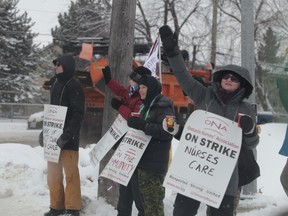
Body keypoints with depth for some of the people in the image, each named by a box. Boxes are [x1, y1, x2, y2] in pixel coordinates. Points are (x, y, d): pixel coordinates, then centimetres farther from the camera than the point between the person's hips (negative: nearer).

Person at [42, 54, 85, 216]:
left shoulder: (74, 85, -8)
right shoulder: (57, 85, 17)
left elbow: (78, 113, -16)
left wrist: (67, 135, -23)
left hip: (68, 138, -8)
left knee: (70, 173, -5)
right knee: (53, 172, 11)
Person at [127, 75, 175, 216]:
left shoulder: (164, 107, -10)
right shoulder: (146, 106, 19)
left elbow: (167, 131, -22)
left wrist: (143, 125, -26)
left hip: (155, 163, -9)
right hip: (143, 161, 10)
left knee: (153, 201, -9)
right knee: (145, 199, 13)